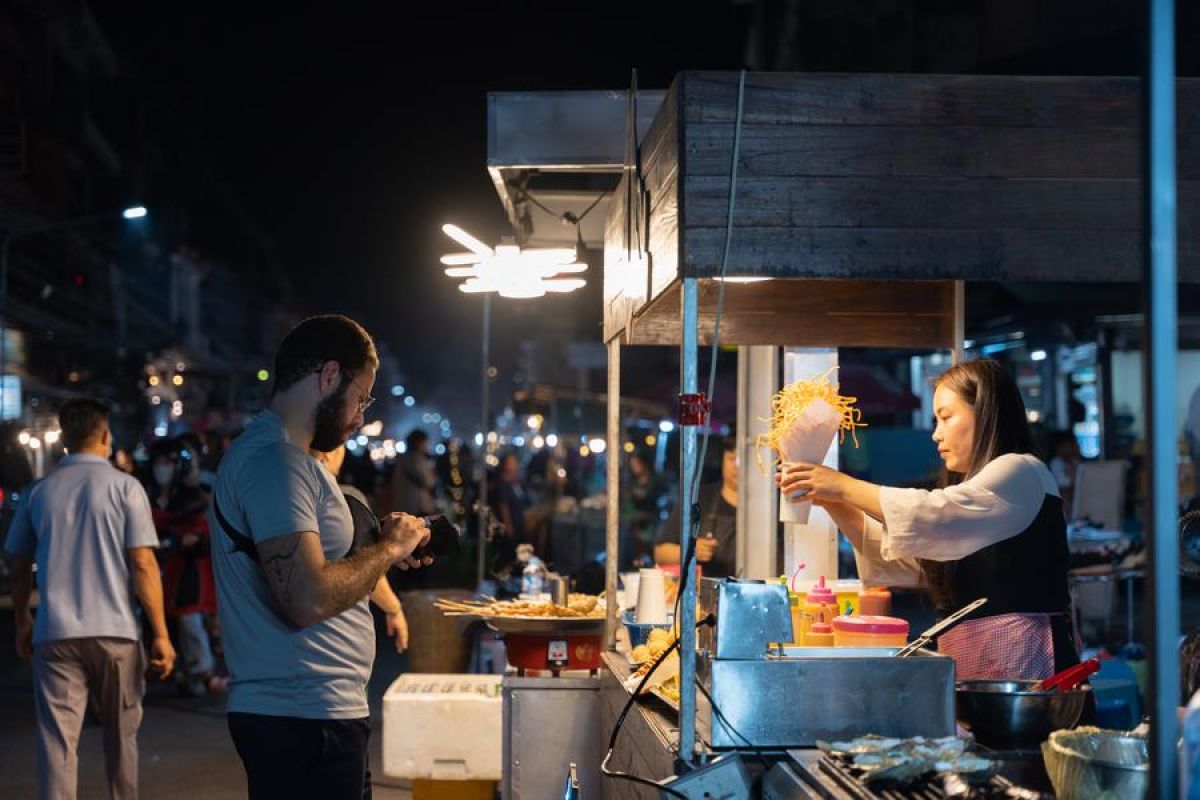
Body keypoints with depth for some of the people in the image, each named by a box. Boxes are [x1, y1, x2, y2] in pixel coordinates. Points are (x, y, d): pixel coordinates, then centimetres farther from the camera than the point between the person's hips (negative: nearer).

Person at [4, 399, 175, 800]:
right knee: (121, 734, 15)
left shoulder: (38, 491, 6)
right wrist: (161, 634, -4)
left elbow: (20, 566, 12)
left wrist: (22, 623, 26)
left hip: (54, 634, 1)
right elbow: (143, 564, -8)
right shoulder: (125, 487, -2)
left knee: (57, 740, -1)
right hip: (115, 631, -1)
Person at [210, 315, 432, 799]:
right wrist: (389, 547, -12)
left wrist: (382, 552, 9)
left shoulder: (266, 449, 17)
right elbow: (309, 599, -27)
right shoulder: (272, 459, -17)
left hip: (294, 711, 10)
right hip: (304, 721, -10)